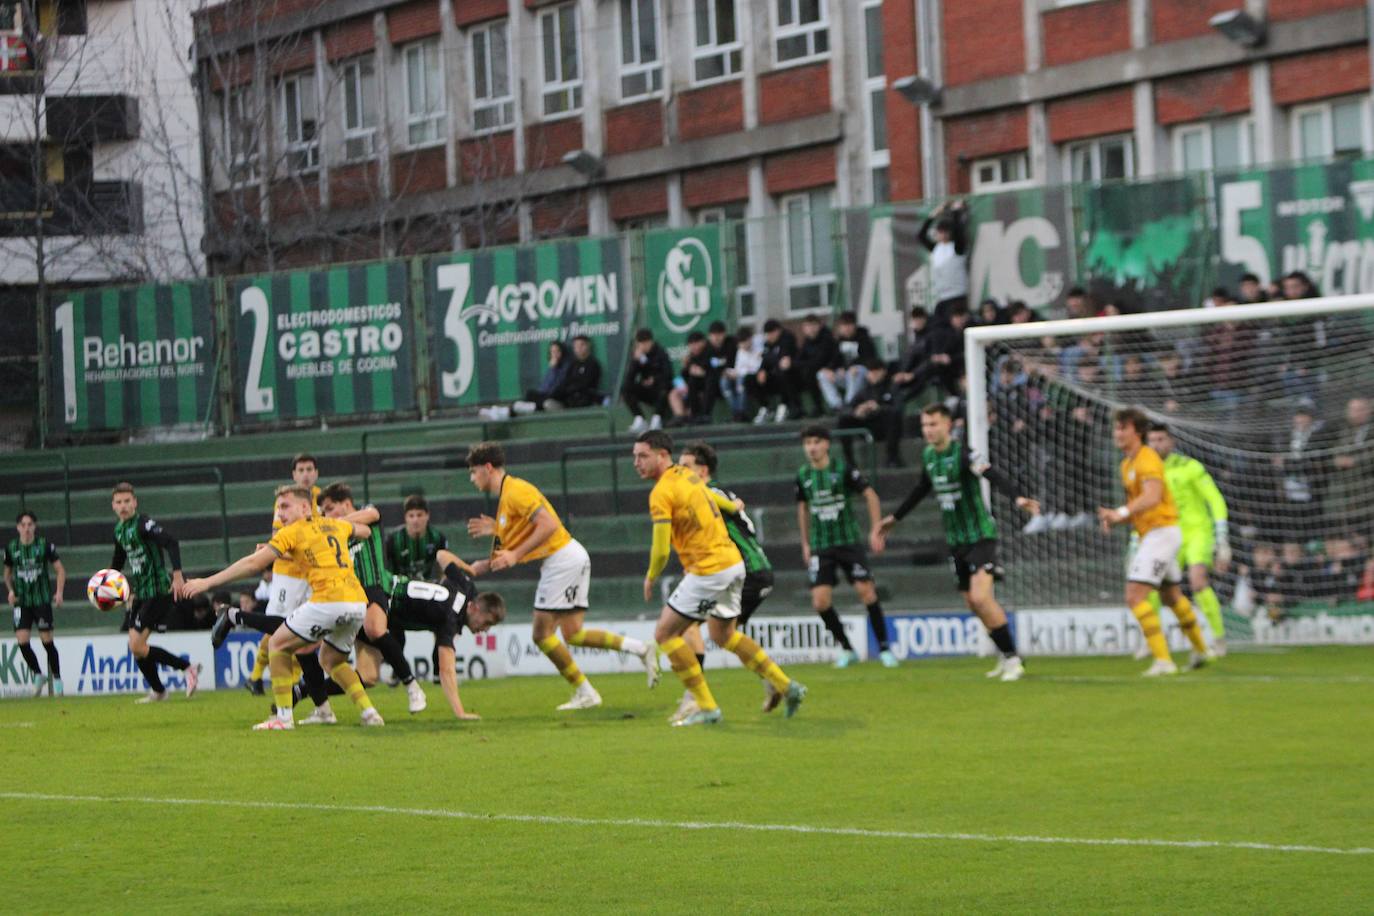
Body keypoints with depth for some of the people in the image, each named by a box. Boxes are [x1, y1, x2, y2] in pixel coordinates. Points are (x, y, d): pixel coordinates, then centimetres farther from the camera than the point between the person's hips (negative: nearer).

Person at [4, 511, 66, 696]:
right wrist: (10, 591, 0)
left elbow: (60, 569, 2)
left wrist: (59, 592, -10)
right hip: (22, 601, 2)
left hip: (42, 599, -2)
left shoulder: (45, 545, -3)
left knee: (47, 640, -4)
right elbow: (8, 573, 17)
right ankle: (38, 675, 11)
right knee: (22, 640, -9)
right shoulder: (11, 548, 3)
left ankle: (56, 679, 10)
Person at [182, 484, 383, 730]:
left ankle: (283, 716, 2)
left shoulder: (292, 532, 3)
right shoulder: (335, 525, 21)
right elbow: (365, 531, 42)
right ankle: (369, 712, 14)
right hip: (358, 602, 7)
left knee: (277, 645, 9)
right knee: (331, 660, 27)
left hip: (329, 600, -7)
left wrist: (207, 582, 2)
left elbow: (253, 564, -2)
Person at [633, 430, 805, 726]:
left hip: (709, 571, -9)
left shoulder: (662, 493, -17)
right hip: (733, 561, 9)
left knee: (665, 633, 0)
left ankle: (706, 707, -1)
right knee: (724, 635, 25)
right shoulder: (687, 475, 10)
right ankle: (786, 687, 24)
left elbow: (661, 550, -17)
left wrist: (650, 578, -1)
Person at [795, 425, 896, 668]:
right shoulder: (803, 475, 3)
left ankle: (884, 648, 2)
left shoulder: (843, 469, -8)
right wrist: (805, 544, 17)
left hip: (849, 541, -3)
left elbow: (870, 495, -3)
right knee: (820, 601, -9)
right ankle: (846, 650, 9)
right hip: (820, 547, 3)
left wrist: (875, 531, -9)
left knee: (866, 591, -11)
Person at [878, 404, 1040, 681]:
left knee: (981, 598, -20)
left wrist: (1017, 497, -51)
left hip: (980, 536, -8)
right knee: (973, 604, 10)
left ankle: (1012, 659, -11)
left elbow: (993, 475, -33)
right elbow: (922, 489, 26)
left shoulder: (961, 453, -17)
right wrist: (896, 517, 37)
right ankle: (1005, 658, 23)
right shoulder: (928, 456, 7)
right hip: (956, 541, 8)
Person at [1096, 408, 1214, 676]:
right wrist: (1113, 518, -1)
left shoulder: (1147, 459, -16)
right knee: (1171, 596, 25)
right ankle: (1200, 649, 41)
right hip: (1150, 535, 10)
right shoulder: (1127, 464, 14)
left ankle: (1163, 659, -19)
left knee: (1135, 596, -18)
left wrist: (1121, 513, -47)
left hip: (1161, 531, -10)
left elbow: (1152, 496, -33)